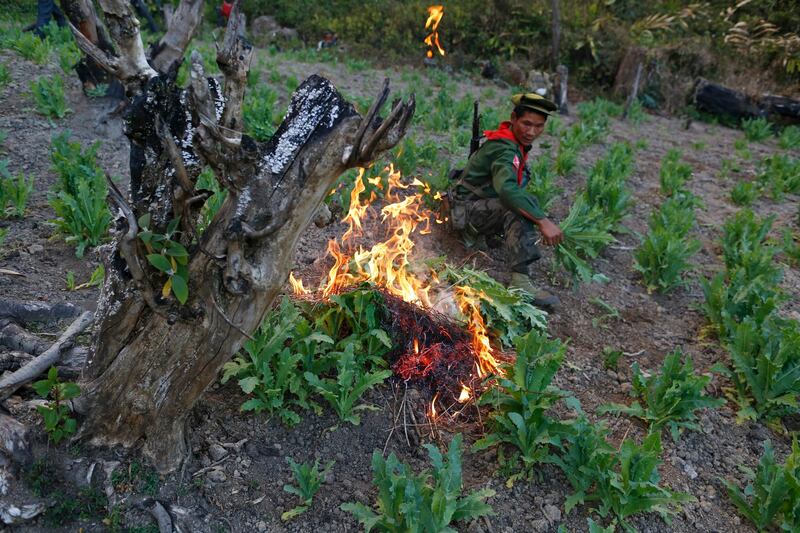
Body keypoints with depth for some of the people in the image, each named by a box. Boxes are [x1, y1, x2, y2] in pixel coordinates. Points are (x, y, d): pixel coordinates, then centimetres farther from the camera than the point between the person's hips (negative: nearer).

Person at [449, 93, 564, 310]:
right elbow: (507, 189, -42)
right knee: (520, 209, -31)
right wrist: (543, 221, -47)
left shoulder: (517, 144, 8)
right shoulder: (505, 148, -23)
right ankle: (521, 280, -37)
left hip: (484, 206, 10)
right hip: (466, 208, -10)